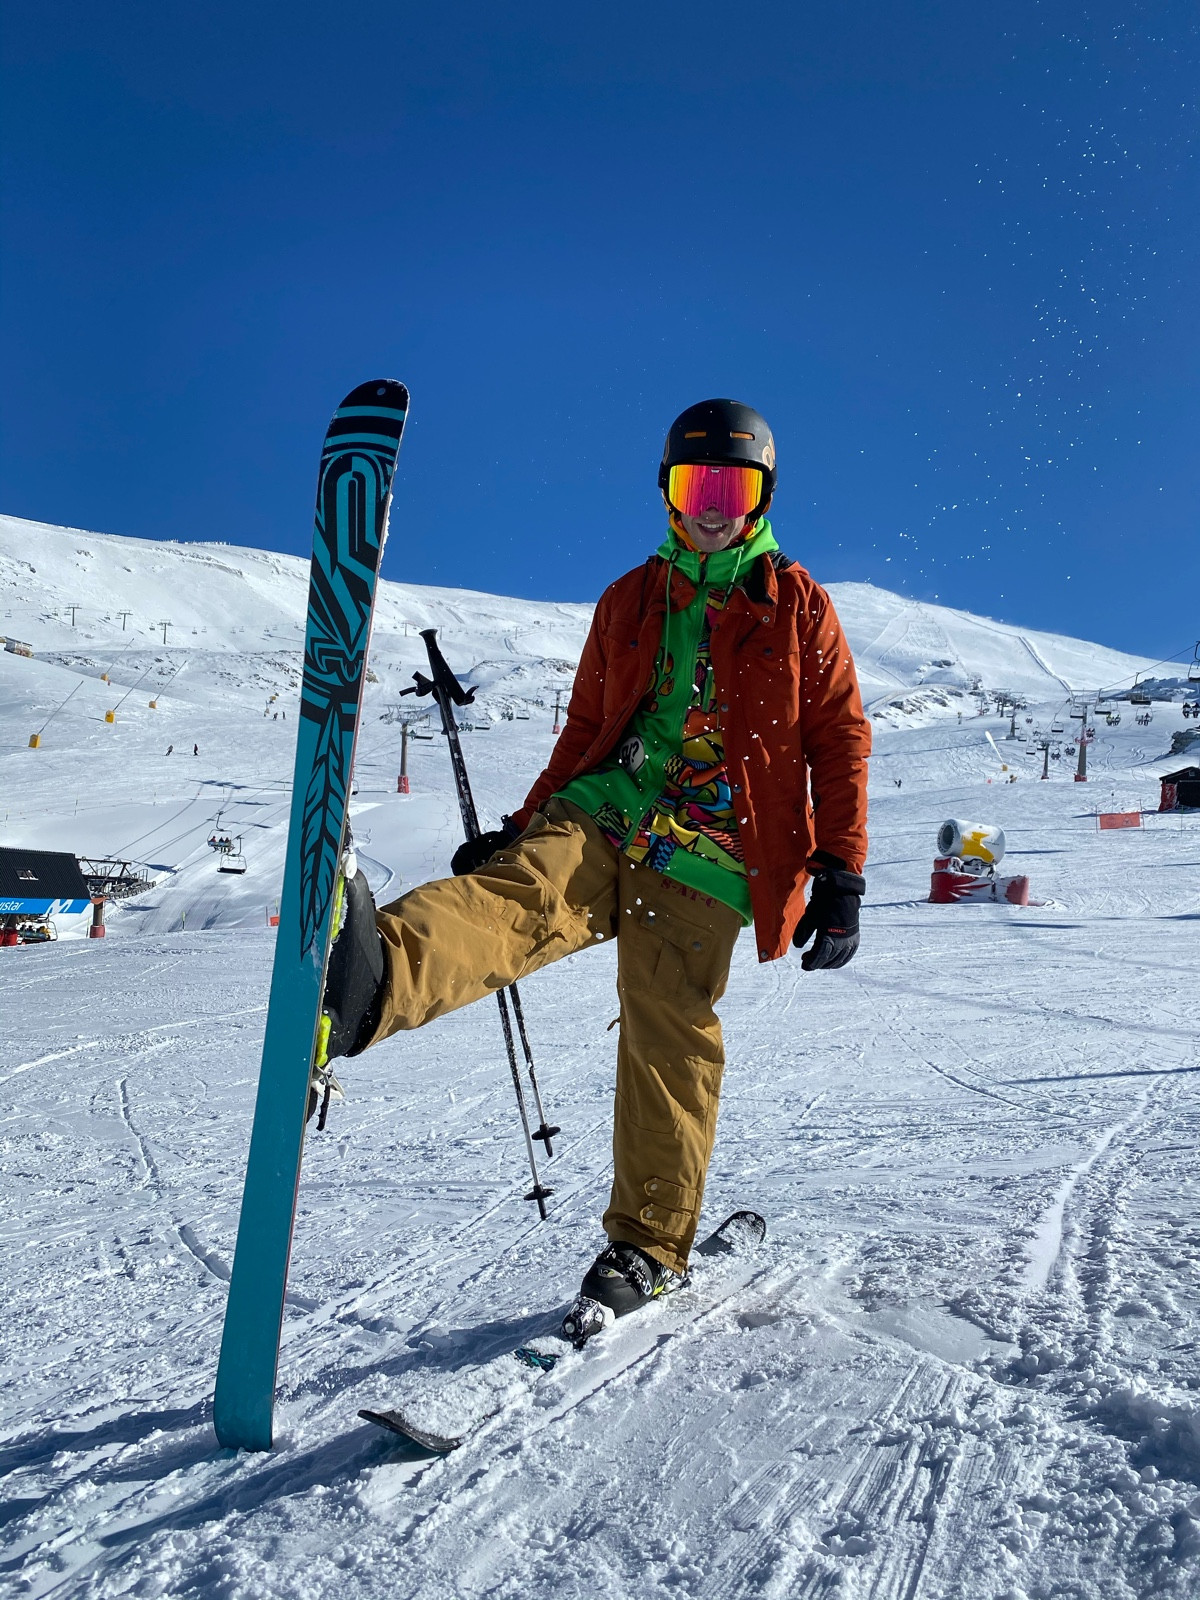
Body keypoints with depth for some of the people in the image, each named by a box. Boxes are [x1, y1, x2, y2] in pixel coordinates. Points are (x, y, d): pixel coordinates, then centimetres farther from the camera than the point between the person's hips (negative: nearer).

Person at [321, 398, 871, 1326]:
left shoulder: (799, 608, 11)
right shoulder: (628, 602, 20)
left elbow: (840, 743, 7)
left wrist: (842, 876, -1)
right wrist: (524, 826, 19)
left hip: (705, 859, -2)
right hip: (600, 819, 2)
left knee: (670, 1037, -5)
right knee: (523, 893, -28)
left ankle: (651, 1243, 11)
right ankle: (367, 981, -57)